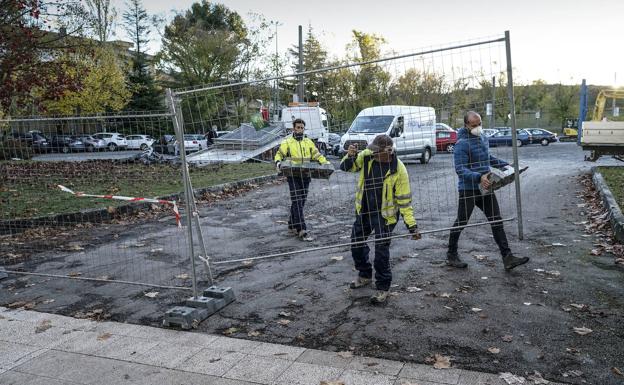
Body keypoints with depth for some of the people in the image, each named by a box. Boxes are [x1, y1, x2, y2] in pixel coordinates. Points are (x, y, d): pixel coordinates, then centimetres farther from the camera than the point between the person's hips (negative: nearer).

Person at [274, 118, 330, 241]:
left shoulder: (308, 142, 14)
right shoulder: (287, 142, 3)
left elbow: (317, 155, 13)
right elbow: (279, 154, 5)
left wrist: (326, 163, -3)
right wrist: (278, 162, -17)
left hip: (305, 176, 5)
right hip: (293, 176, -5)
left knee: (300, 202, 12)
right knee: (297, 203, -11)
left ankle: (292, 225, 27)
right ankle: (302, 231, -13)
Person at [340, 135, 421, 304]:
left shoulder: (398, 169, -21)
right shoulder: (367, 156, -10)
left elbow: (404, 200, -17)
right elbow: (345, 167, -4)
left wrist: (412, 225, -19)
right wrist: (350, 156, -26)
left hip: (384, 213, -6)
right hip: (364, 209, 6)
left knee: (381, 249, -10)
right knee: (356, 243, 14)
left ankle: (383, 287, 8)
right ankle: (365, 275, 37)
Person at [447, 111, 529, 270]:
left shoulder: (483, 138, 9)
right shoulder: (462, 144, -18)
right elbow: (460, 169, -25)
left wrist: (505, 165, 15)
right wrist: (479, 177, -36)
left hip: (485, 188, 7)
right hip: (468, 189, -7)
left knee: (496, 221, 4)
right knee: (461, 222, 6)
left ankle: (507, 258, 8)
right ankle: (451, 255, 23)